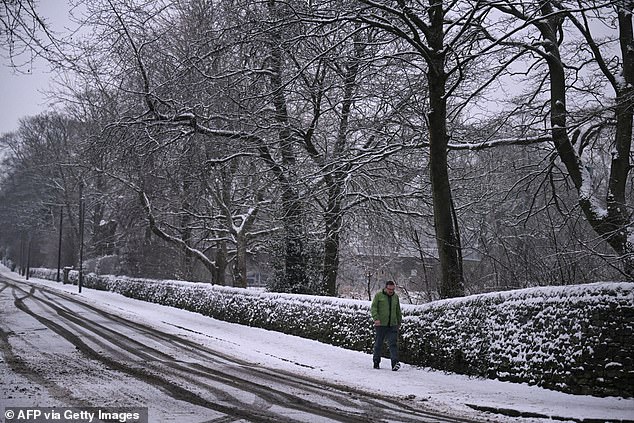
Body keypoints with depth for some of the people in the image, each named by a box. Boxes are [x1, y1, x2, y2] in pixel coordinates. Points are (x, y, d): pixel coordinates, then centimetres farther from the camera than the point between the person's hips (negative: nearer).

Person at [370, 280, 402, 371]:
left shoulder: (396, 296, 13)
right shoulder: (378, 295, 0)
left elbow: (398, 311, 22)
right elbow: (373, 307, -5)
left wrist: (399, 322, 22)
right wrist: (376, 318, -18)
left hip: (393, 325, 2)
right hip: (380, 324, -2)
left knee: (393, 344, -9)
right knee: (378, 344, 6)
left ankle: (395, 363, -17)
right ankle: (376, 362, 19)